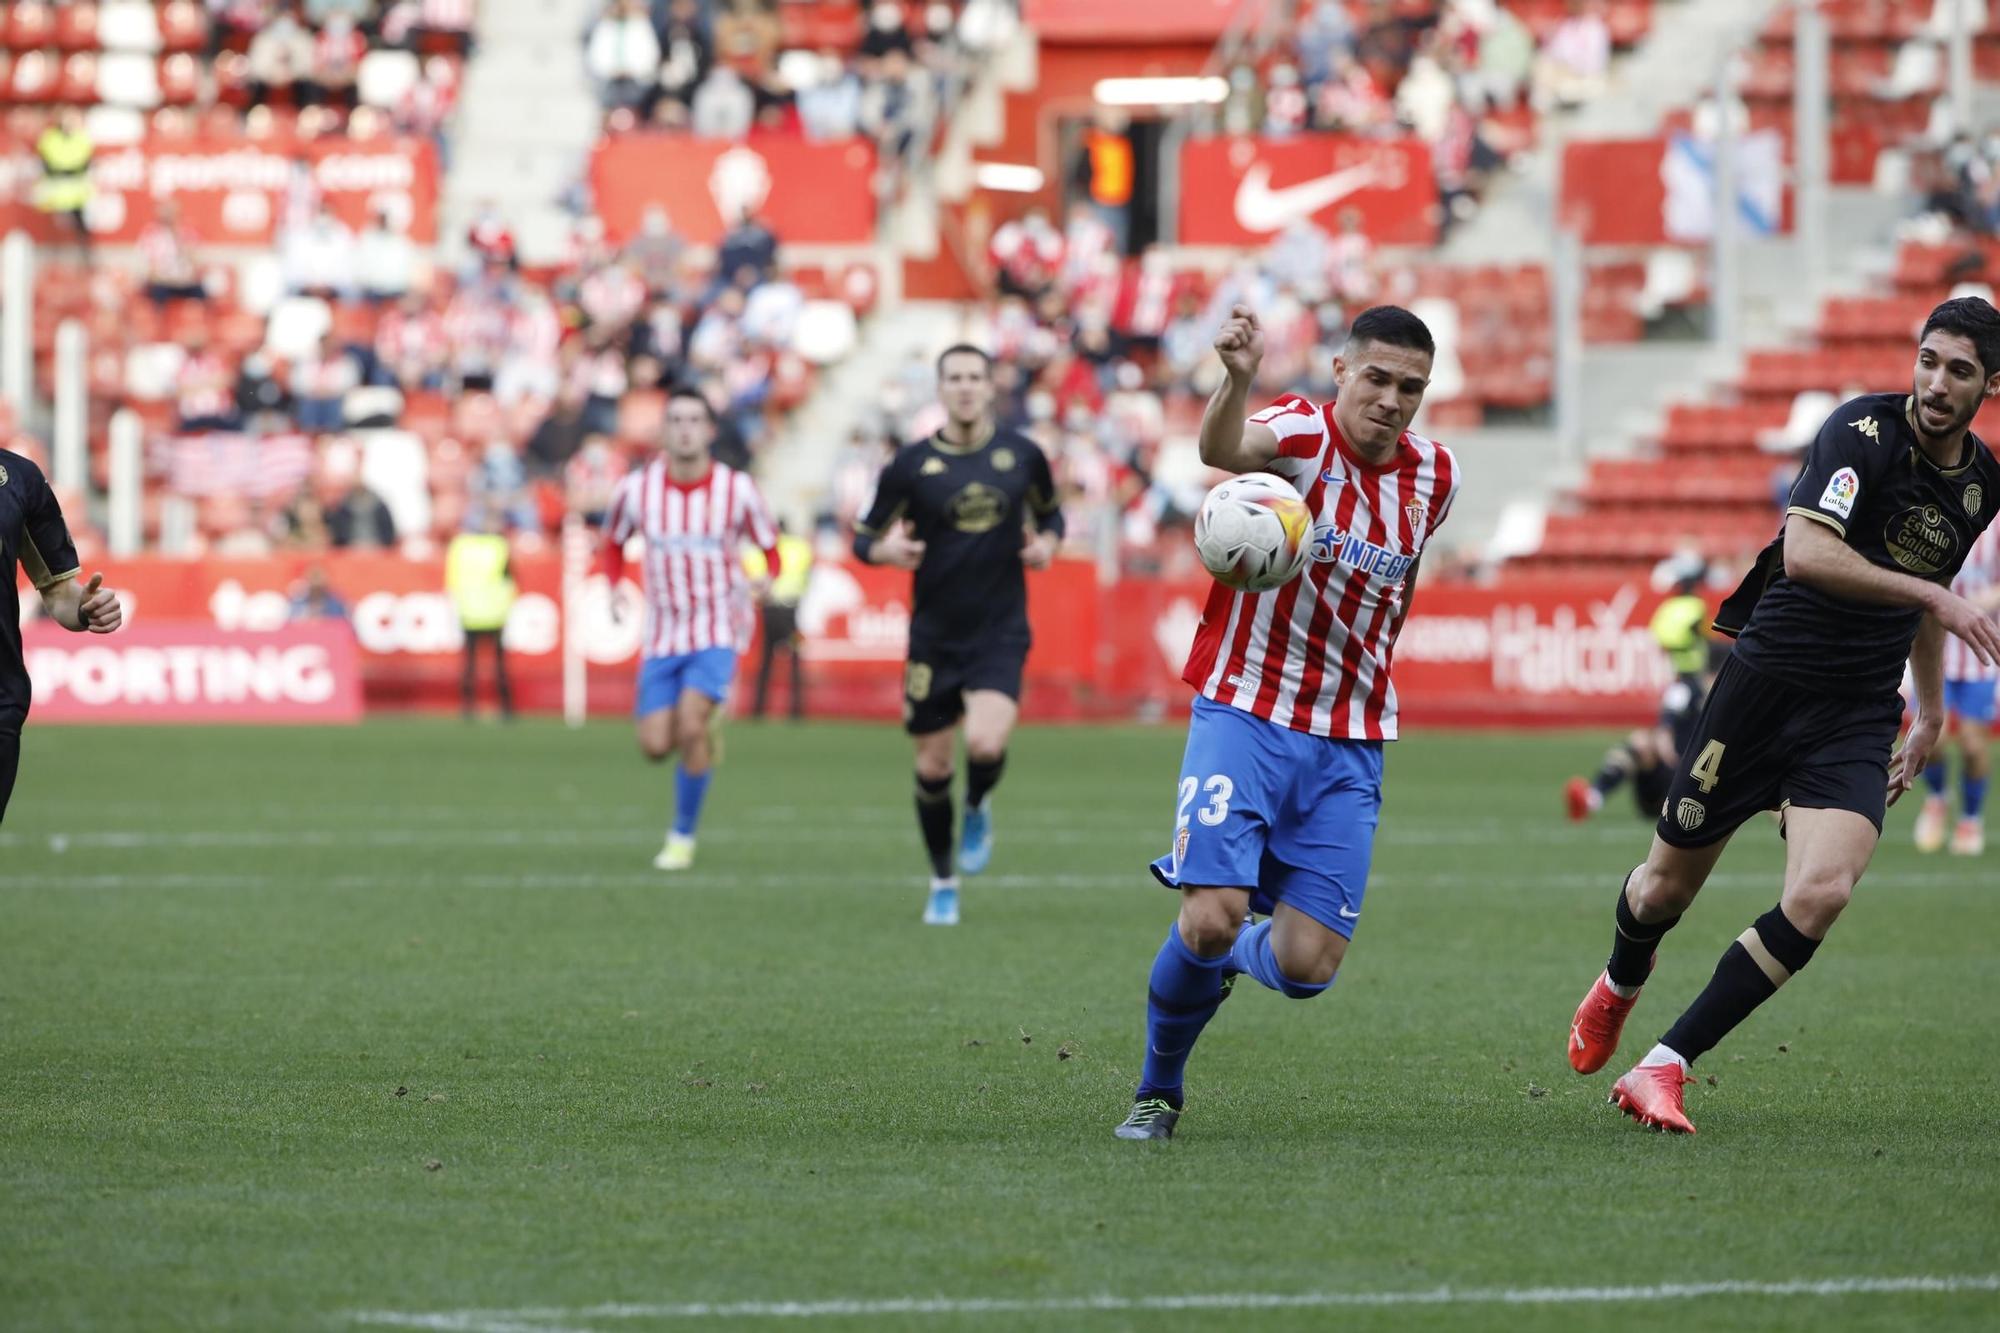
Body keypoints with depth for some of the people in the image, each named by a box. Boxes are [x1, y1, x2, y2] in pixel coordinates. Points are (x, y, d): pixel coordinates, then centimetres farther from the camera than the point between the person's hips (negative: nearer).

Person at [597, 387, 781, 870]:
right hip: (662, 634, 3)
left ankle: (683, 836, -5)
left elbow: (771, 551, 5)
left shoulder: (737, 490, -8)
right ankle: (704, 740, 35)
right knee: (655, 747, -3)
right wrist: (612, 587, -5)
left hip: (717, 633, -3)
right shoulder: (636, 490, -4)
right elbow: (613, 544, 13)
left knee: (691, 727, -22)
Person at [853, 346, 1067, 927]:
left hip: (1000, 632, -1)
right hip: (934, 635, 1)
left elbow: (1050, 510, 19)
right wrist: (886, 549, -19)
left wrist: (1047, 542, -3)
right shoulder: (911, 465, -3)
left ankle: (977, 809, 12)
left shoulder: (1022, 455, 1)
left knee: (986, 743, -24)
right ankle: (942, 882, 27)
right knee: (933, 766, 5)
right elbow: (865, 537, 4)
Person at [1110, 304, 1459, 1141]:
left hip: (1349, 746, 4)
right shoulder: (1303, 434, -11)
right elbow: (1222, 448, -36)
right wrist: (1238, 379, -57)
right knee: (1212, 916, -19)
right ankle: (1158, 1089, 8)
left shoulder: (1433, 477, 5)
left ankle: (1228, 957, 32)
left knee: (1308, 964, -5)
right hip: (1245, 717, -4)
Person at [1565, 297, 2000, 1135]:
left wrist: (1930, 717, 29)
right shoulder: (1865, 431, -15)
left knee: (1820, 892, -20)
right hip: (1767, 681, -4)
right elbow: (1804, 553, -29)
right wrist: (1933, 597, -30)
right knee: (1668, 885, 9)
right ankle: (1617, 990, 48)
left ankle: (1660, 1072, -12)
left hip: (1858, 720, 4)